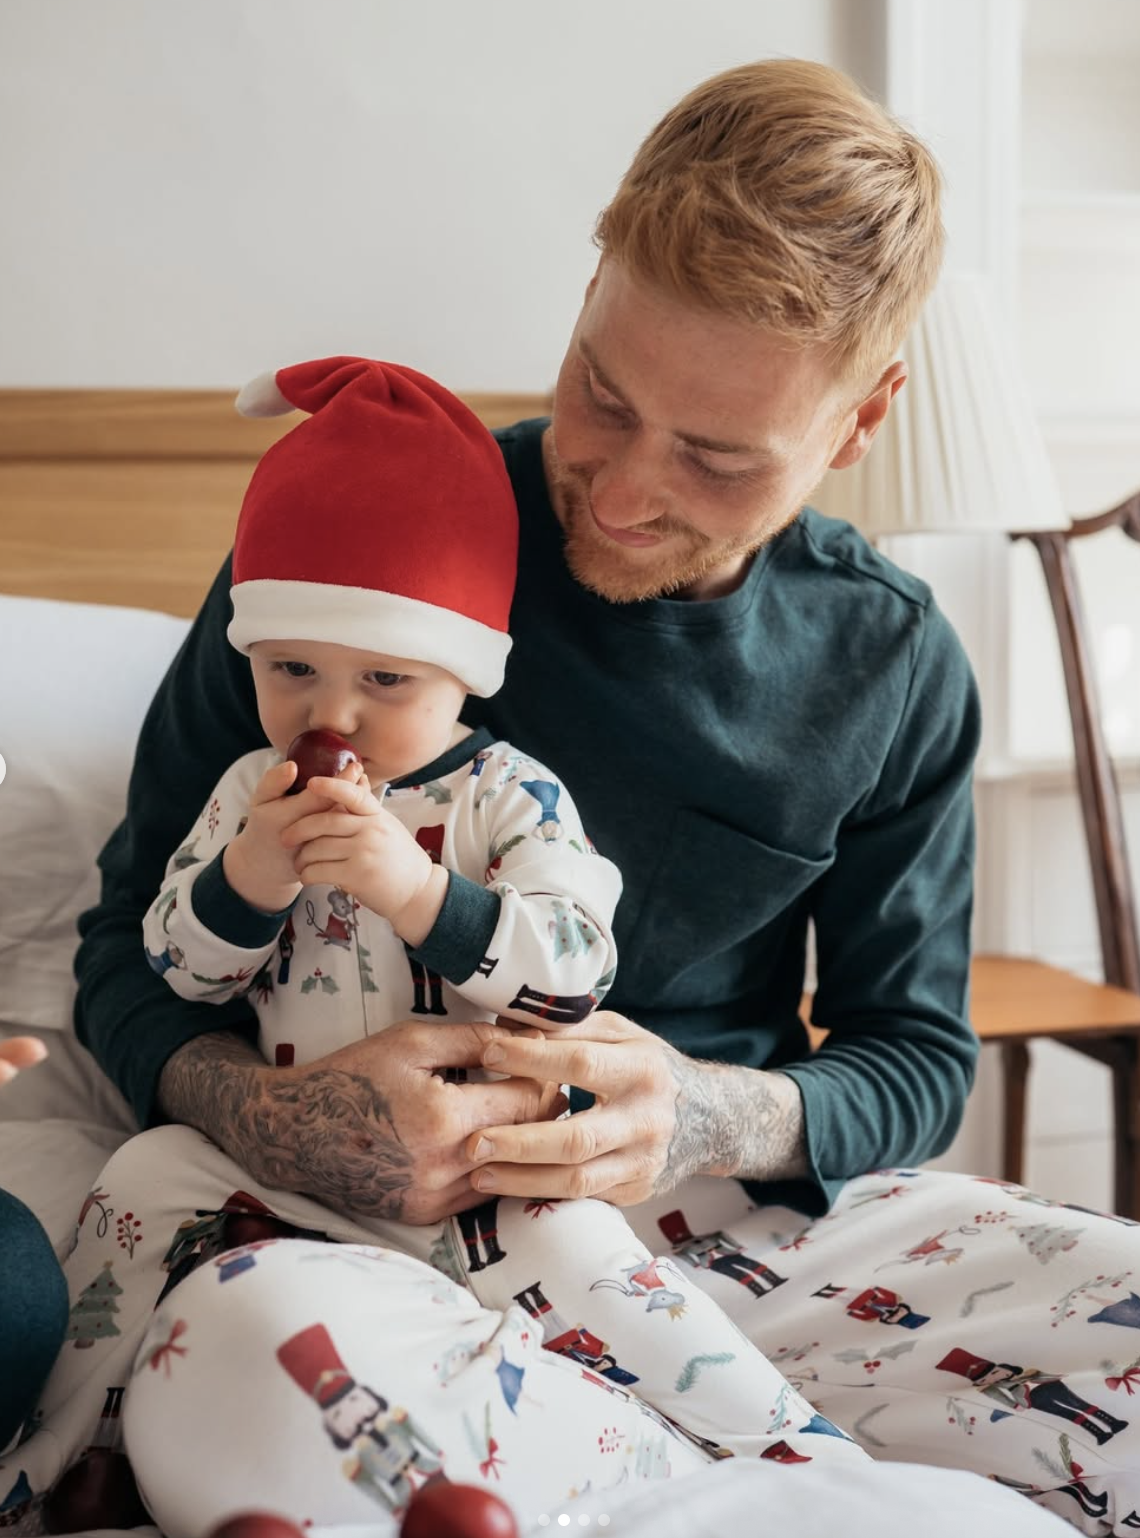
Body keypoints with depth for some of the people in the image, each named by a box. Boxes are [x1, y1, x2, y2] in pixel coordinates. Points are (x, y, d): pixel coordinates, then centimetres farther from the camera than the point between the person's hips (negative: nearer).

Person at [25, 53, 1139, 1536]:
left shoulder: (894, 665, 2)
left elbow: (915, 1051, 8)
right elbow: (133, 936, 0)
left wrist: (719, 1117, -16)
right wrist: (259, 1111, -24)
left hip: (734, 1204, 3)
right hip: (392, 1212, -2)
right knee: (239, 1359, -39)